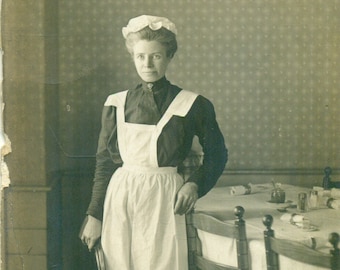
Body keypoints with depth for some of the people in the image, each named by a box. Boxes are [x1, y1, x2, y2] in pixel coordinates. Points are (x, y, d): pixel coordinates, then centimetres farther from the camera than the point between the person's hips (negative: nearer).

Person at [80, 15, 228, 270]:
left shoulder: (193, 105, -1)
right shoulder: (116, 104, 6)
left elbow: (216, 154, 9)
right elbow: (104, 162, 10)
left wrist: (195, 183, -8)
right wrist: (94, 215, 7)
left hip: (164, 200, -2)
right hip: (120, 200, 2)